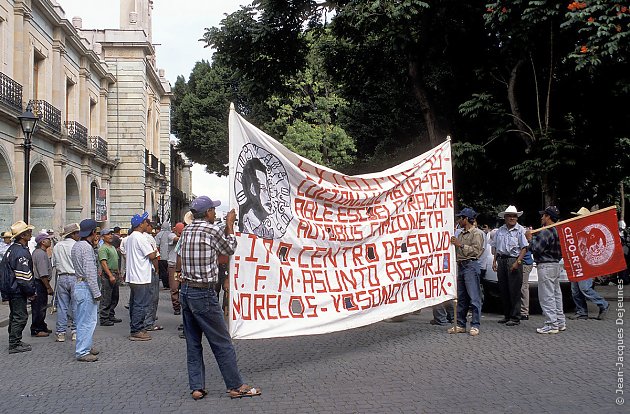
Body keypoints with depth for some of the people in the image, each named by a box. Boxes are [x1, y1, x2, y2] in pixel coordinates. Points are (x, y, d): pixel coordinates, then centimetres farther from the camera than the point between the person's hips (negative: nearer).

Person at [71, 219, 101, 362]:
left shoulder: (76, 246, 13)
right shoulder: (86, 247, -18)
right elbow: (89, 273, -21)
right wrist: (96, 293, -19)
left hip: (79, 284, 10)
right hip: (86, 287, -10)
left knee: (83, 320, 17)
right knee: (87, 321, -5)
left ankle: (85, 347, 26)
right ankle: (82, 352, -1)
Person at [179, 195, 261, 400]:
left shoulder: (187, 230, 7)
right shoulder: (211, 230, -14)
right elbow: (229, 249, 4)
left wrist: (226, 226, 27)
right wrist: (229, 225, 14)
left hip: (185, 290, 8)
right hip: (203, 293, -8)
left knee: (193, 343, 11)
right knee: (222, 343, 1)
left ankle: (196, 387, 13)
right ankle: (236, 386, 8)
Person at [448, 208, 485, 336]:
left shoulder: (477, 233, -4)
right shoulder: (461, 234, 22)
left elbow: (475, 250, -14)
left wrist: (460, 245, -13)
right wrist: (453, 244, 11)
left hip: (471, 265, -9)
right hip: (461, 265, 9)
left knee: (474, 297, -8)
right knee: (461, 297, 10)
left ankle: (475, 325, -6)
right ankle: (460, 325, 15)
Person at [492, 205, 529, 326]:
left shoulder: (520, 230, -2)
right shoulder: (500, 230, 14)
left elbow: (524, 248, -7)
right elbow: (495, 247, 19)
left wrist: (517, 262, -16)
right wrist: (494, 261, 9)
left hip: (514, 260, -5)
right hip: (501, 261, 5)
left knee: (514, 290, -5)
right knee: (503, 290, 9)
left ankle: (515, 318, 1)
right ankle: (507, 315, 19)